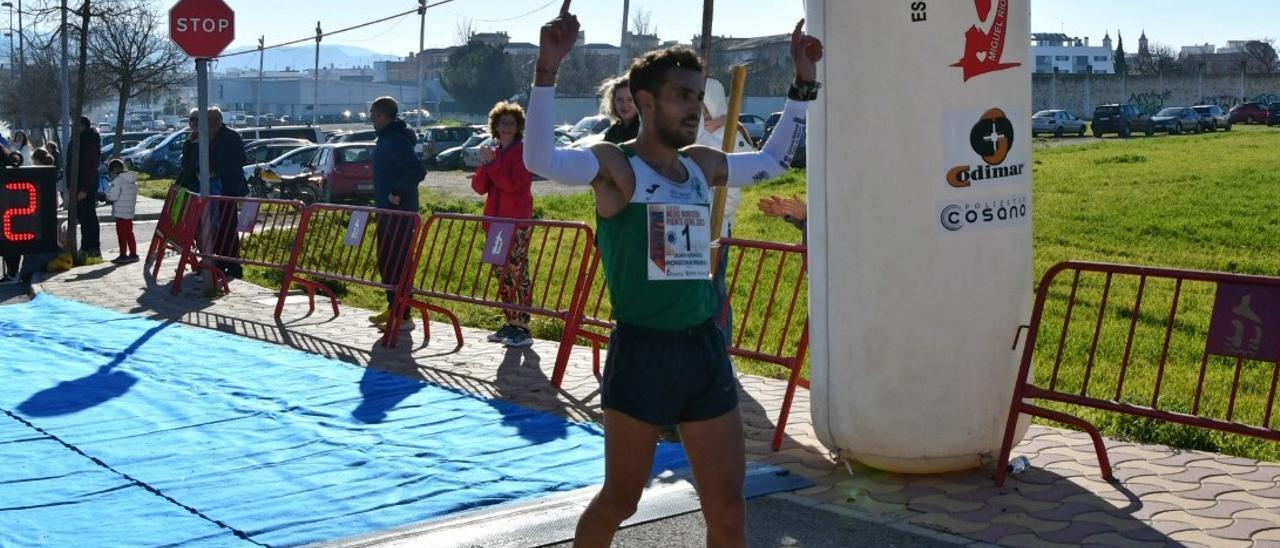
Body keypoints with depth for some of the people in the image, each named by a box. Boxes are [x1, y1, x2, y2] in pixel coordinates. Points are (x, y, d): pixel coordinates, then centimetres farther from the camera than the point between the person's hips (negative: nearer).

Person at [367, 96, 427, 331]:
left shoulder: (397, 141, -17)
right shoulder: (386, 138, 15)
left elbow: (418, 170, -27)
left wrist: (398, 193, -21)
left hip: (399, 212, -11)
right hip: (387, 210, 11)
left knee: (397, 263, -8)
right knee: (385, 261, 16)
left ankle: (403, 317, -5)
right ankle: (393, 309, 26)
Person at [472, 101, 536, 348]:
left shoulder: (523, 152, -5)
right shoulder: (493, 152, 16)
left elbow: (512, 184, -17)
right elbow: (479, 187, 8)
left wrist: (491, 163, -14)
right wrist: (485, 164, -8)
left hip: (518, 221, -8)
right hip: (495, 220, 8)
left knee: (519, 273, -9)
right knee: (502, 275, 11)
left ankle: (523, 328, -9)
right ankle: (510, 324, 19)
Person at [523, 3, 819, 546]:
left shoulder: (703, 165, 11)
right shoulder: (613, 164, -8)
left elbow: (773, 161, 27)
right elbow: (540, 159, -26)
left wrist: (803, 84, 22)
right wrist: (547, 69, -33)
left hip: (705, 349, 6)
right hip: (642, 352, -6)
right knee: (619, 500, 9)